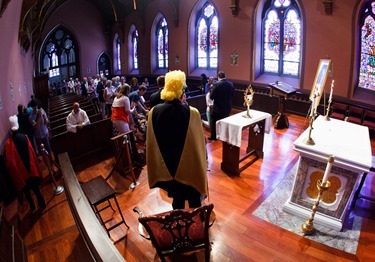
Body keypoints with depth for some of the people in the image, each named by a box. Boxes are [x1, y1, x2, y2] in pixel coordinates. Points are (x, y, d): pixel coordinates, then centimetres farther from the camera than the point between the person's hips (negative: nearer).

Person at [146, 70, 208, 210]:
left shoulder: (154, 112, -12)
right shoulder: (192, 113, -22)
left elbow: (150, 145, -2)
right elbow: (199, 145, -14)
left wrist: (156, 168, 12)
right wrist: (201, 170, 2)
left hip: (168, 169, 3)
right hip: (190, 169, -3)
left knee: (177, 202, 24)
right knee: (194, 203, 21)